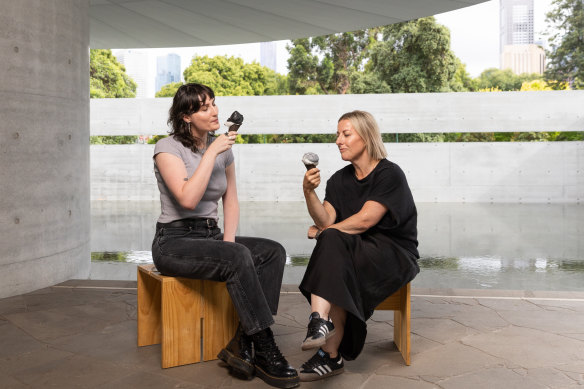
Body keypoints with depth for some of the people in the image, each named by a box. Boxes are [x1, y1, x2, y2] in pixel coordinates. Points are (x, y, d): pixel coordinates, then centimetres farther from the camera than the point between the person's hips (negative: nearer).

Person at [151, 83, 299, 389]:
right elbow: (188, 199, -25)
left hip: (211, 236, 6)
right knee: (238, 257, -33)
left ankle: (243, 344, -21)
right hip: (174, 242, -6)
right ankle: (263, 348, -24)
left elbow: (231, 203, 12)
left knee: (273, 251, -19)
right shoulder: (167, 148, -8)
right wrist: (212, 152, -20)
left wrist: (228, 242, -4)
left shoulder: (223, 149, 10)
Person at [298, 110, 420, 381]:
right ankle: (320, 320, -41)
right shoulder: (339, 180, 11)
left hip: (394, 255, -5)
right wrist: (308, 192, -20)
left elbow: (364, 220, -16)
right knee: (331, 241, -29)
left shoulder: (390, 174, -7)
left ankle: (330, 354, -30)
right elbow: (325, 220, -3)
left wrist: (322, 232, -6)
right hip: (352, 254, 5)